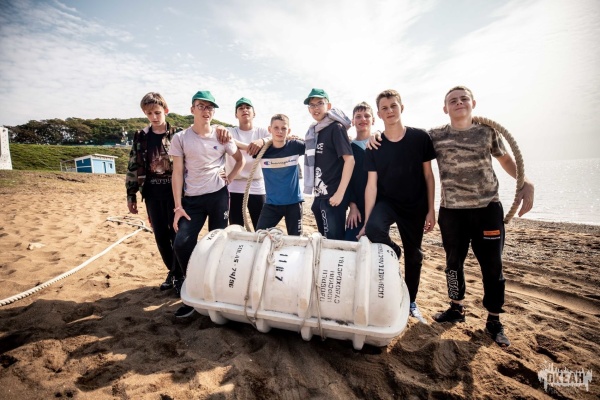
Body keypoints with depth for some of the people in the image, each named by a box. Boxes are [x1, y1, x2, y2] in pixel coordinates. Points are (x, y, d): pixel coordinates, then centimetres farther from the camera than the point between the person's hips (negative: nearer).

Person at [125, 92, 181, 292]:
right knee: (161, 236, 9)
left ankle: (180, 274, 15)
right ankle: (173, 271, 26)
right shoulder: (140, 138, 7)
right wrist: (131, 195, 7)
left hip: (175, 191, -3)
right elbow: (133, 167, 9)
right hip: (152, 193, 4)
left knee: (177, 235, 1)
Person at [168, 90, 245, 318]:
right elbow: (177, 173, -2)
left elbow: (240, 160, 14)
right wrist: (178, 206, -7)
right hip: (191, 199, 0)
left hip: (218, 196, 0)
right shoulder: (180, 138, 0)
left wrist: (228, 179, 2)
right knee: (181, 243, -11)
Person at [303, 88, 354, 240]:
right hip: (320, 195, 8)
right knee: (323, 239, 17)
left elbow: (350, 160, -15)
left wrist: (340, 193, -19)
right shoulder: (313, 130, 14)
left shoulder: (336, 127, -7)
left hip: (333, 195, -8)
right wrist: (317, 193, 14)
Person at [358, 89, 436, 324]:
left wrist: (431, 210, -4)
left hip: (415, 206, 1)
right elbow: (371, 184, -9)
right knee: (373, 229, -32)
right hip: (386, 202, 0)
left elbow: (428, 175, -1)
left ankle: (411, 302, 32)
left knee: (414, 255, 10)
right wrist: (367, 221, -14)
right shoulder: (374, 146, -5)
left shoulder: (420, 138, -7)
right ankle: (392, 252, 2)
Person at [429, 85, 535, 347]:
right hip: (451, 210, 0)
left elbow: (505, 159, 16)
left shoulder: (487, 132, 4)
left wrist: (527, 182, 3)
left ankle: (494, 320, 22)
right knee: (454, 262, 11)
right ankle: (456, 308, 32)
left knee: (492, 266, 4)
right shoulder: (434, 136, 1)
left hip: (488, 208, 0)